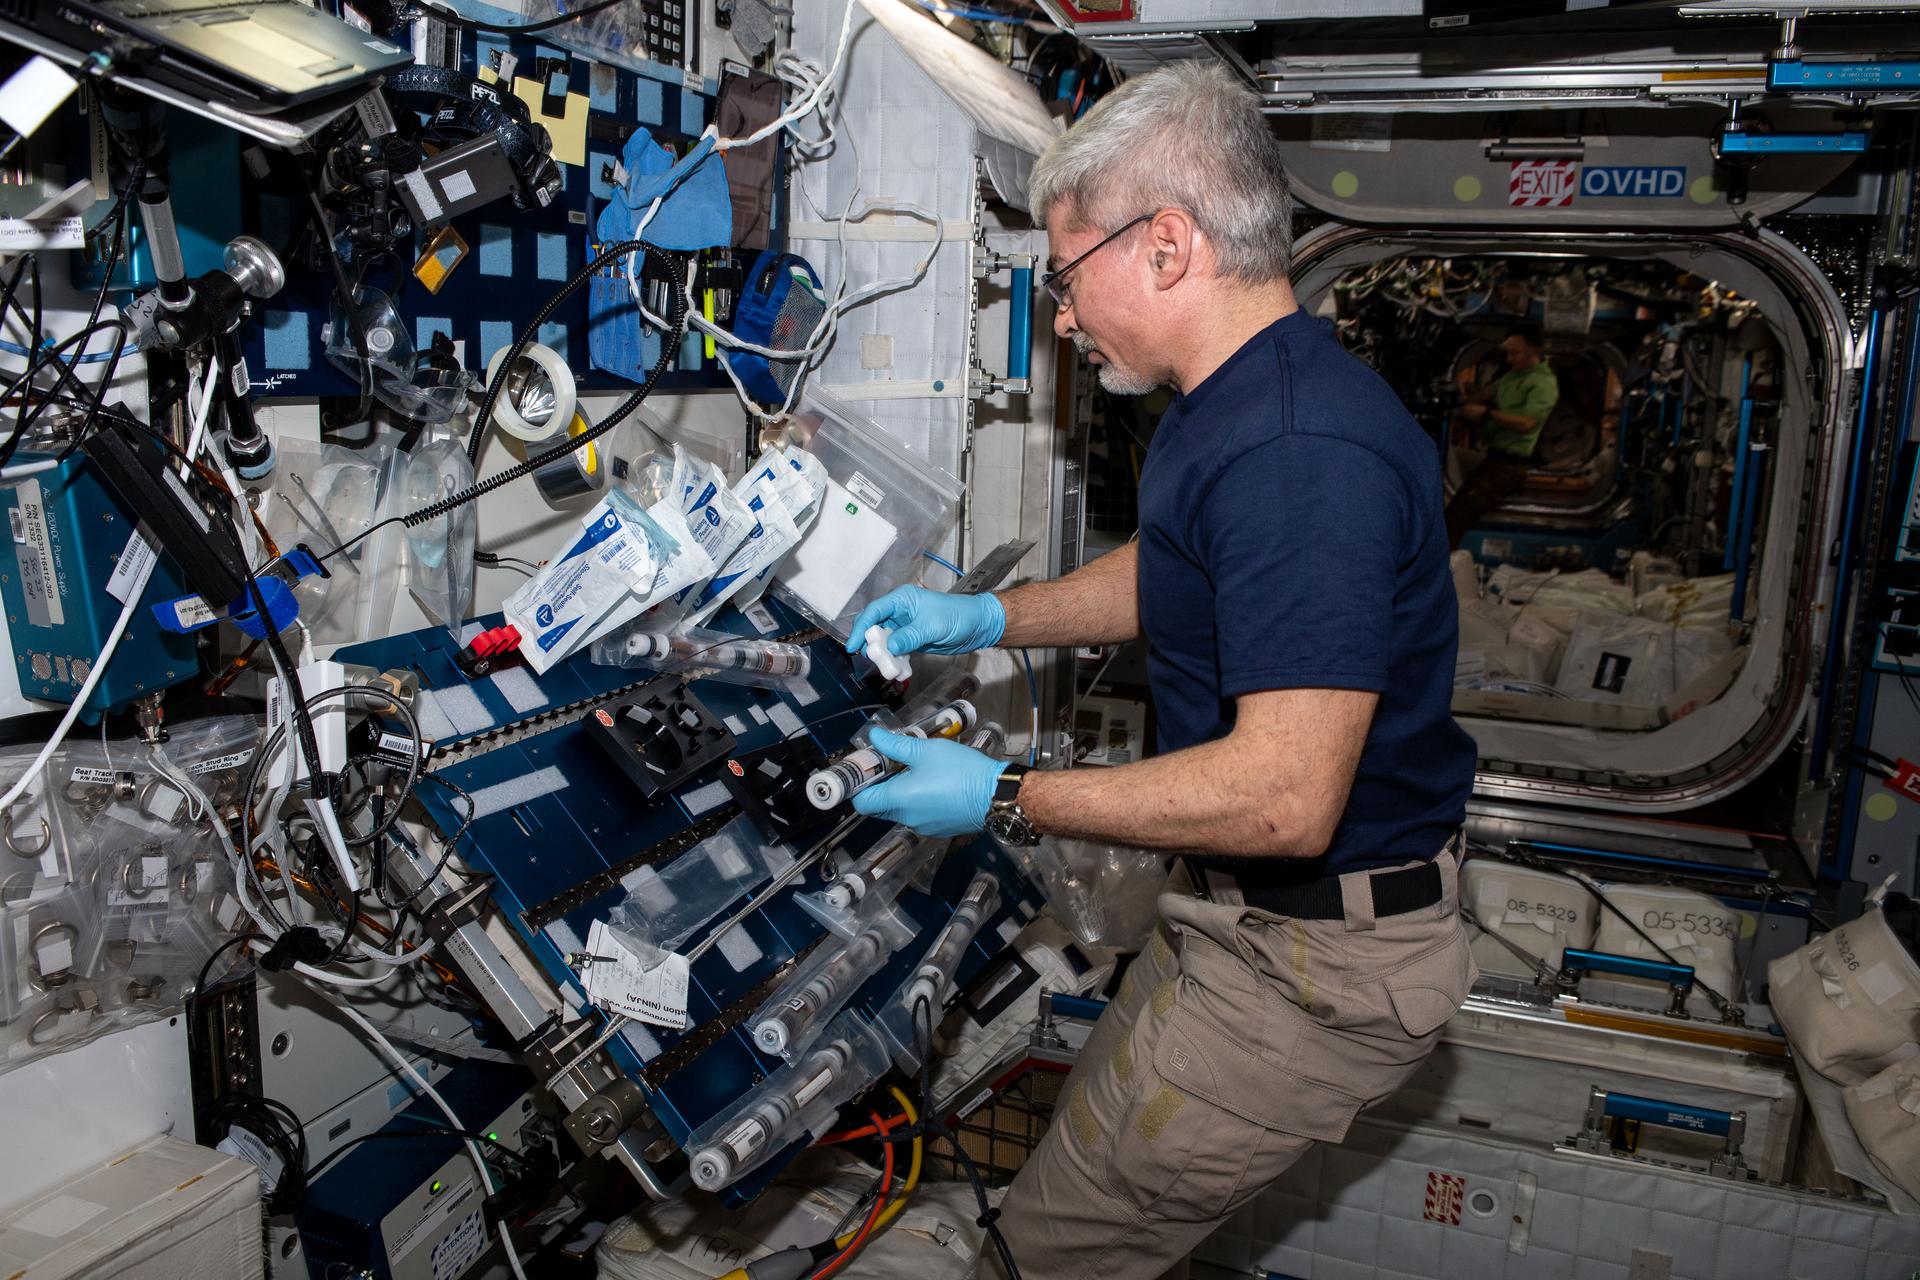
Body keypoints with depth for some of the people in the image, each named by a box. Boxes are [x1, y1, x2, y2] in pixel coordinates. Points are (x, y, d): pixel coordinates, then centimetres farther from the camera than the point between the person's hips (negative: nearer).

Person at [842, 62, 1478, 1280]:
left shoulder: (1301, 454, -30)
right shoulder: (1238, 399, 6)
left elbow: (1284, 798, -33)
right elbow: (1168, 578, 23)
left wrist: (1006, 799, -24)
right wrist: (989, 618, 13)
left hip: (1319, 960, -10)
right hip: (1250, 916, 10)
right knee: (1099, 1133, 23)